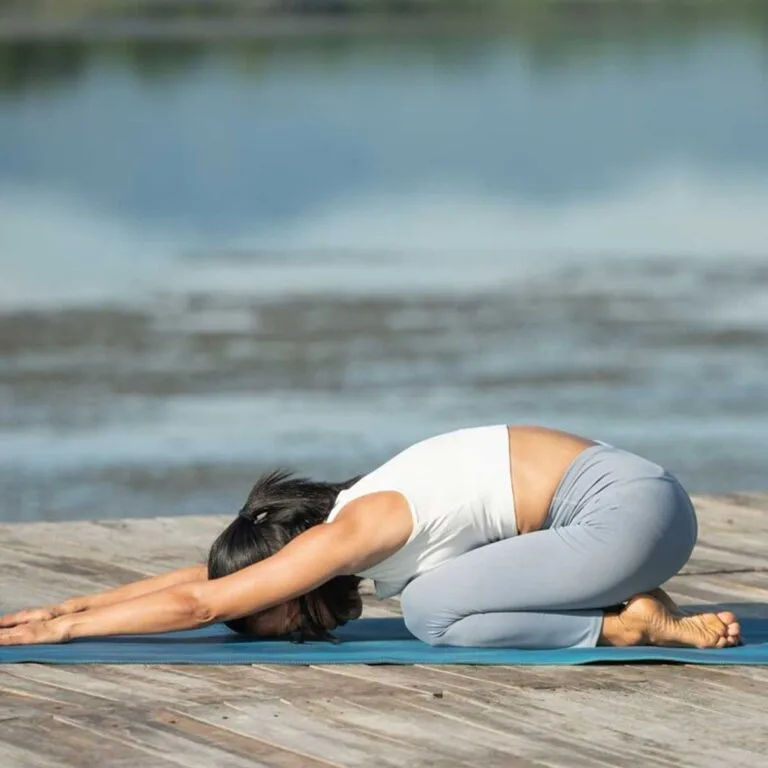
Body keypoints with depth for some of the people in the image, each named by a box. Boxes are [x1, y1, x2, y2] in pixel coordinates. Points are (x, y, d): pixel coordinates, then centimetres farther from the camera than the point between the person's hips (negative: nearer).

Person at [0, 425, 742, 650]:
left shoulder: (348, 534, -13)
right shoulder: (342, 512, 13)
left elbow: (198, 605, -12)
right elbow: (199, 574, 22)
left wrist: (63, 629, -5)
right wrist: (66, 605, 20)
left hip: (627, 506, -9)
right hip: (624, 493, 9)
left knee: (432, 610, -12)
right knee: (431, 602, 13)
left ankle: (630, 625, -10)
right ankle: (639, 614, 7)